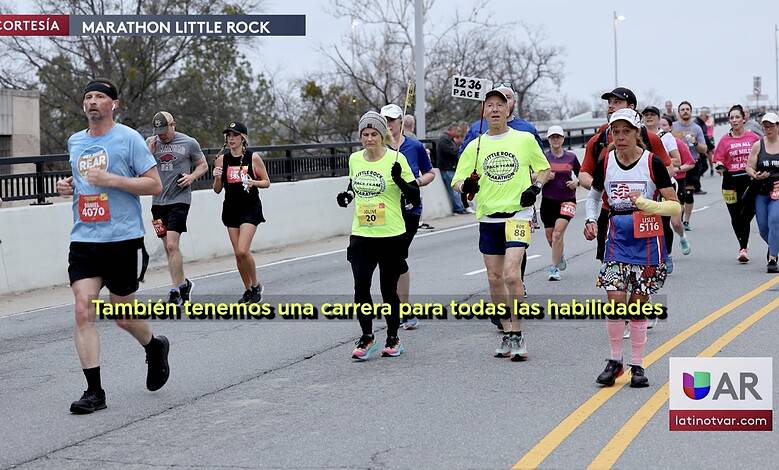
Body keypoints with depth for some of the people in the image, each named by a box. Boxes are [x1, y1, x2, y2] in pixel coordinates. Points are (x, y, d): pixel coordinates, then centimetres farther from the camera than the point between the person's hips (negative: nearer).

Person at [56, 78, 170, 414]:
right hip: (83, 239, 4)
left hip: (124, 239, -4)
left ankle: (154, 347, 39)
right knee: (83, 310, -10)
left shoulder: (128, 138, -4)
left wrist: (111, 179, -16)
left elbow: (155, 185, -7)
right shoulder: (74, 142, 13)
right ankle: (94, 391, -5)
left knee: (123, 316, 5)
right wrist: (67, 185, 8)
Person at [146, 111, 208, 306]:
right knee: (168, 247, 10)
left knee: (172, 245, -15)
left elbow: (203, 164, 10)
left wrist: (192, 176, -9)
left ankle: (175, 290, -9)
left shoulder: (189, 143, -1)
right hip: (158, 201, 5)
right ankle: (183, 283, 25)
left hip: (179, 200, -5)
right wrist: (149, 154, -8)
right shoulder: (150, 143, 7)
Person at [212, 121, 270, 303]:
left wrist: (254, 182, -18)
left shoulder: (253, 157, -6)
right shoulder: (222, 159, 3)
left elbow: (267, 182, 2)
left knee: (243, 251, -16)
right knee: (238, 254, 5)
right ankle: (248, 290, 20)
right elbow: (217, 190, 8)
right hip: (231, 209, 4)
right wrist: (217, 178, -12)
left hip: (250, 208, -4)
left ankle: (256, 285, 5)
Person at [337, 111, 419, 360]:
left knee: (388, 290, 4)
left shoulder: (396, 159, -8)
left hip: (391, 236, -3)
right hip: (361, 235, 3)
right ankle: (367, 338, 6)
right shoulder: (354, 159, 6)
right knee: (360, 286, -8)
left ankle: (393, 339, 22)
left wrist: (399, 180, -25)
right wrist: (347, 195, 6)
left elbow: (415, 197, -8)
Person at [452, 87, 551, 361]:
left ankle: (517, 335, -7)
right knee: (494, 279, 6)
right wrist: (466, 186, -16)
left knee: (511, 274, -17)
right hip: (488, 217, 3)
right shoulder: (475, 146, 7)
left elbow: (544, 169, 14)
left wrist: (536, 187, -6)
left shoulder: (525, 140, 2)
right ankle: (507, 334, 19)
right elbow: (457, 181, 6)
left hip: (518, 215, -3)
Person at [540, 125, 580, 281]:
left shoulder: (571, 157, 4)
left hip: (567, 199, -2)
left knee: (558, 233, -17)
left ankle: (554, 268, -9)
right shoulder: (543, 156, 1)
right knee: (550, 237, 9)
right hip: (548, 200, 2)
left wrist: (576, 182, -4)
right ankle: (561, 256, 40)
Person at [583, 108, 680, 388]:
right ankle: (615, 360, 10)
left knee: (638, 305, 3)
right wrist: (591, 220, 3)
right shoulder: (605, 163, 1)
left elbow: (675, 206, -7)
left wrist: (645, 203, -22)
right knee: (615, 301, -9)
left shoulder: (653, 162, -8)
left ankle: (637, 365, 15)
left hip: (647, 240, -2)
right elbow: (594, 195, 20)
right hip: (617, 237, 2)